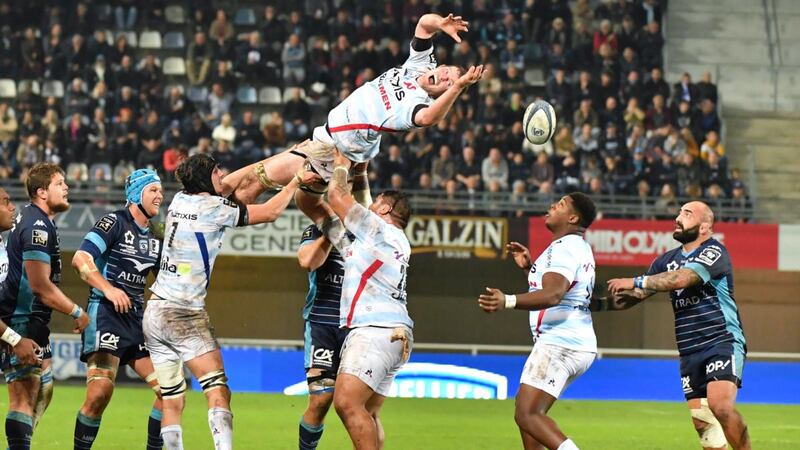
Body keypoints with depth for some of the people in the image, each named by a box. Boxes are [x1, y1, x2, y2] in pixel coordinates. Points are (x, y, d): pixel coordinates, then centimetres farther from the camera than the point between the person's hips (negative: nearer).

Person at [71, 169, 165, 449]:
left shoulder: (155, 237, 16)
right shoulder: (115, 223, -5)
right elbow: (80, 259, -15)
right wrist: (108, 288, -25)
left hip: (137, 319, 7)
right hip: (106, 313, -7)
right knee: (100, 391, -20)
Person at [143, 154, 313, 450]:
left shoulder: (179, 201, 10)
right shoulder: (213, 207, -9)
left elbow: (230, 187, 24)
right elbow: (269, 213, -2)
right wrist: (295, 183, 13)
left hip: (154, 312, 7)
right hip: (184, 314, -7)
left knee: (171, 401, 8)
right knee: (218, 392, -15)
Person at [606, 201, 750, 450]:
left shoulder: (714, 252, -9)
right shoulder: (668, 260, 14)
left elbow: (682, 278, -24)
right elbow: (635, 295, 13)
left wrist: (636, 282, -23)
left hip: (723, 342, -7)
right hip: (689, 352, 7)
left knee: (720, 405, -26)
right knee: (701, 421, 2)